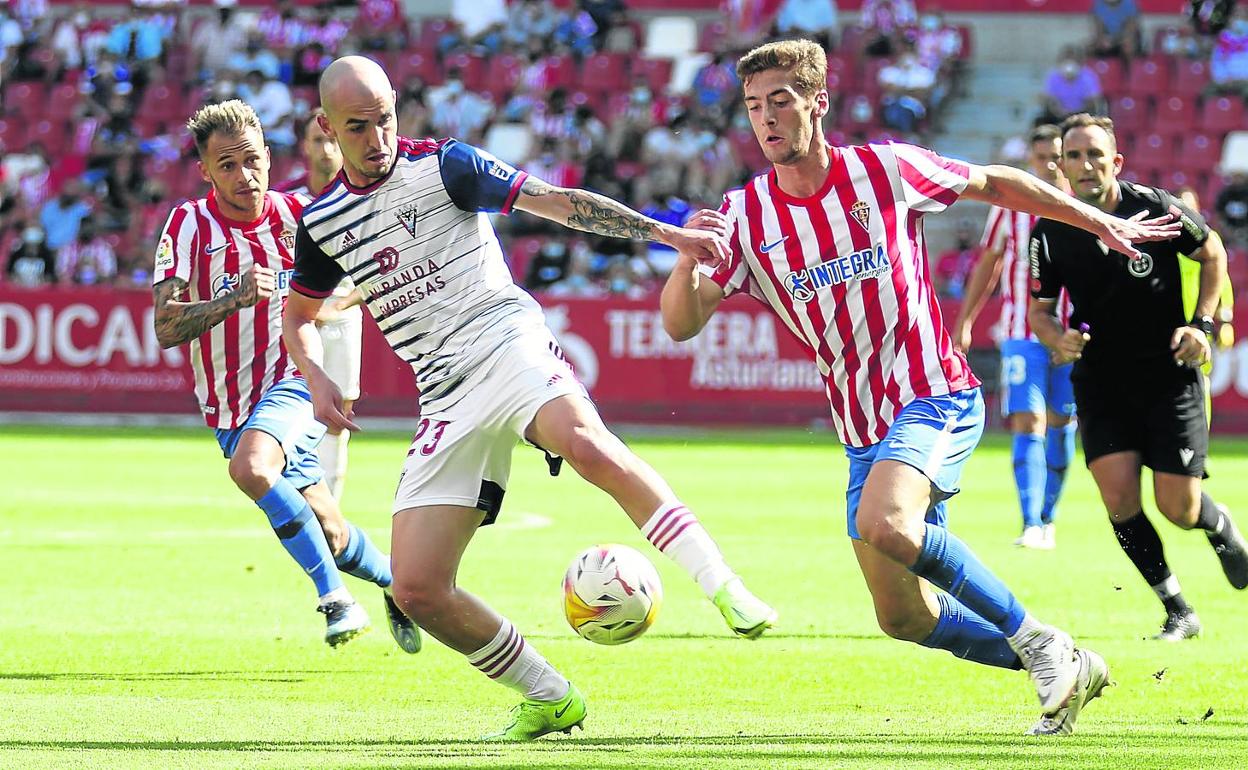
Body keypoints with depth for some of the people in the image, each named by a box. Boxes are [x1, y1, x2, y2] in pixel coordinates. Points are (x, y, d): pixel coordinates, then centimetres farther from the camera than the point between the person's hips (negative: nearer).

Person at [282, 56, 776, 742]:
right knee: (417, 590, -9)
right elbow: (299, 316, 29)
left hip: (505, 340, -4)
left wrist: (664, 232, -12)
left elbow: (557, 202, -3)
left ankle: (727, 591, -36)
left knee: (586, 445, -39)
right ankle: (550, 699, 9)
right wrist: (317, 380, 7)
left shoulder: (443, 166, 1)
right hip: (446, 396, 4)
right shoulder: (321, 221, 13)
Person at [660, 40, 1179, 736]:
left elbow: (995, 184, 9)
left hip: (936, 397, -5)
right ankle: (1066, 670, 22)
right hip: (864, 430, 5)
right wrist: (689, 262, -32)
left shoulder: (885, 169, -6)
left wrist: (1099, 221, 12)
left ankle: (1040, 642, -18)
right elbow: (681, 324, -11)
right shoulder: (745, 216, -1)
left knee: (885, 526, -33)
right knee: (903, 616, 2)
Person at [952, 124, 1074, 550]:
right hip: (1022, 334, -1)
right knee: (1028, 424, -13)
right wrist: (965, 320, 10)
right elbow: (988, 265, 10)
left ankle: (1047, 518, 24)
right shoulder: (1010, 207, -1)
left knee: (1060, 427, 8)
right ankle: (1031, 525, -19)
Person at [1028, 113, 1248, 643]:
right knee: (1118, 495, -15)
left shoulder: (1155, 209, -13)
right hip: (1101, 378, 2)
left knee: (1178, 509, -6)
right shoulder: (1050, 234, -8)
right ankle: (1178, 612, 3)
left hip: (1170, 375, -2)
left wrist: (1201, 324, -5)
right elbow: (1039, 308, 6)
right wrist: (1058, 339, -17)